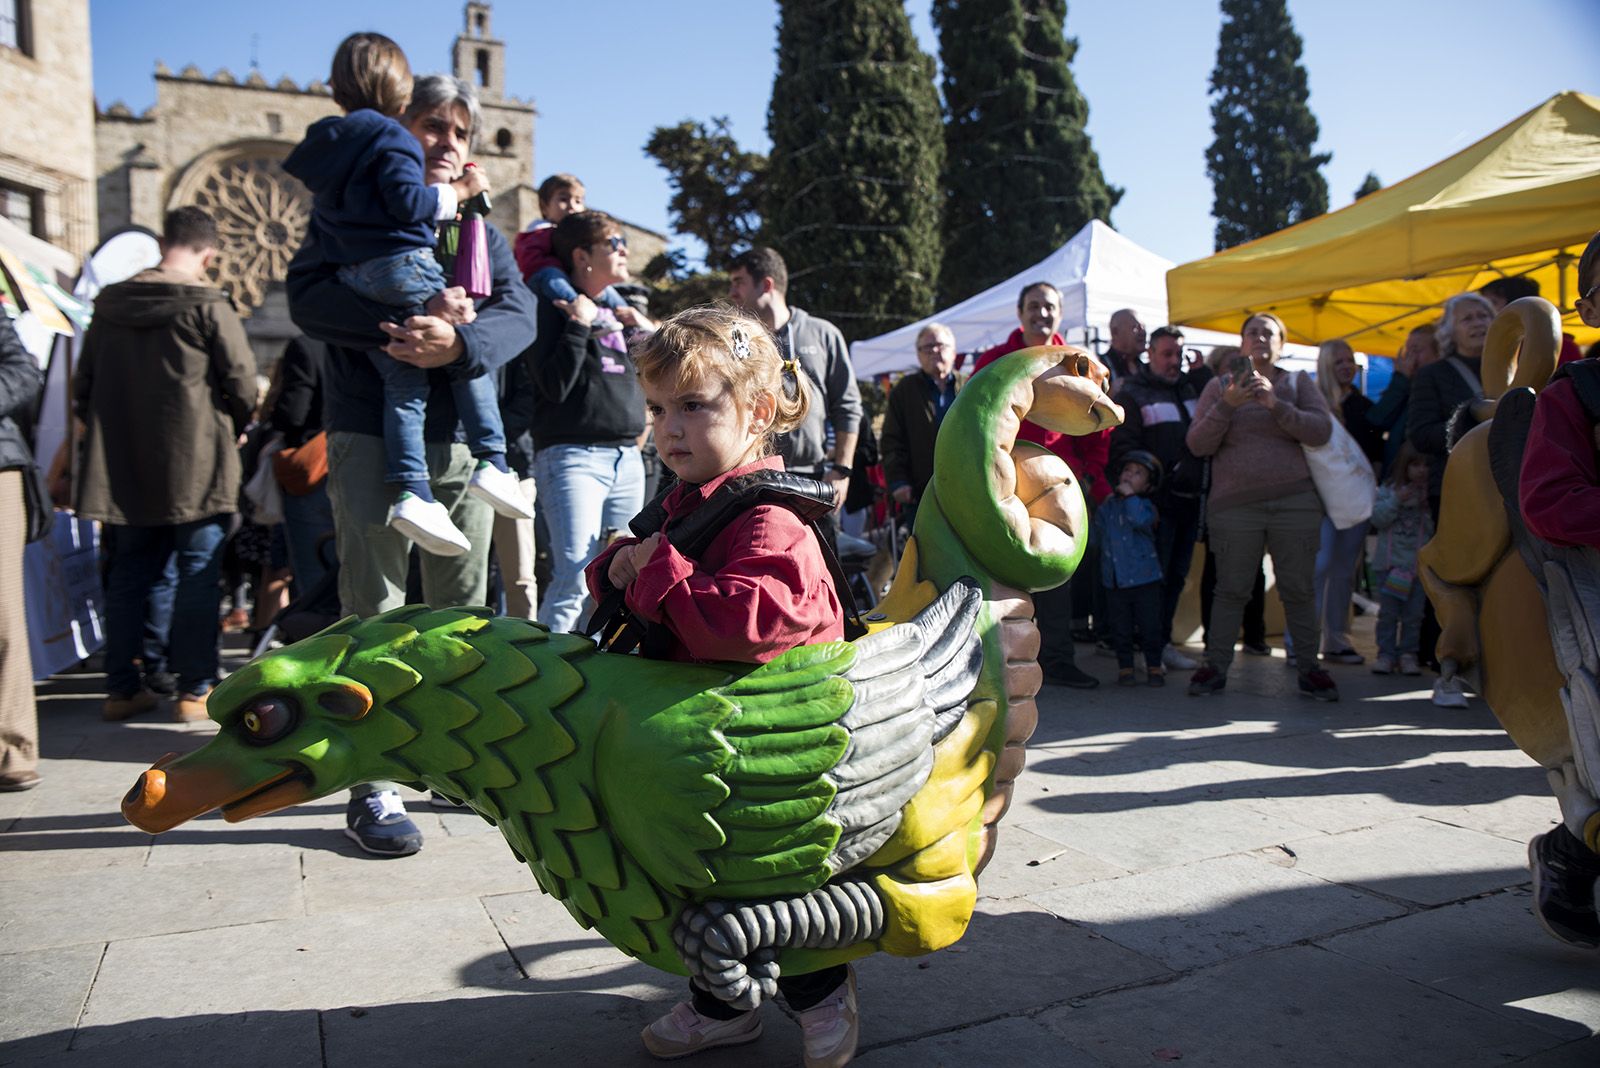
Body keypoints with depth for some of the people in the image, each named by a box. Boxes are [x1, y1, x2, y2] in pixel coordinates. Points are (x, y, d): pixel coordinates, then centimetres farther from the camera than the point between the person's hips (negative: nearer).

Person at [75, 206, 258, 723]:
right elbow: (241, 381, -11)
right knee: (198, 573, 1)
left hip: (123, 468, 5)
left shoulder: (110, 304, 7)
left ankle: (121, 688, 19)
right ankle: (195, 690, 3)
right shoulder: (208, 306, -11)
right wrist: (231, 430, 8)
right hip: (195, 467, -5)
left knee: (129, 574, 13)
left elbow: (83, 386, 11)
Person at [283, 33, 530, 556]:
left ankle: (410, 492, -7)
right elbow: (410, 203, -15)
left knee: (403, 384, 4)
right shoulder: (389, 137, -4)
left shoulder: (325, 145, 19)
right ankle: (492, 463, -1)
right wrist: (458, 190, -2)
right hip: (402, 265, -7)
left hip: (352, 279, 7)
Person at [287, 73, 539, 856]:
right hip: (372, 436, -4)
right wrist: (403, 325, -24)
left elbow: (518, 314, -1)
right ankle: (372, 787, 3)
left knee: (463, 609, 10)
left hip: (460, 439, 4)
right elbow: (309, 298, -9)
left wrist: (459, 342, -22)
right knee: (374, 611, -3)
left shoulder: (480, 229, 16)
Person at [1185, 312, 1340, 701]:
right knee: (1231, 589, 0)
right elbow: (1197, 444, 1)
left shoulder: (1298, 384, 12)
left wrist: (1275, 404, -16)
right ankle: (1216, 665, 7)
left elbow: (1322, 430, -4)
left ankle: (1308, 667, 11)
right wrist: (1227, 405, -13)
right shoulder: (1219, 386, 10)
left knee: (1298, 589, 2)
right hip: (1234, 505, 0)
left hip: (1295, 501, 1)